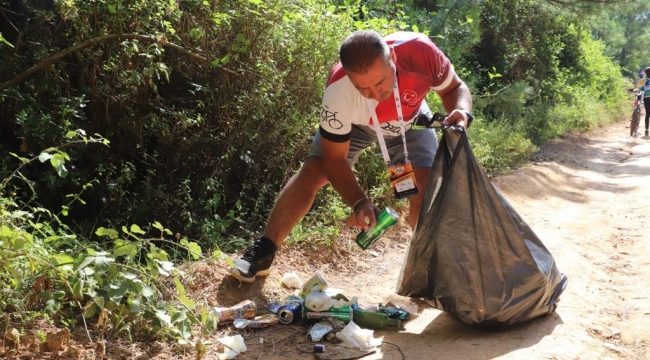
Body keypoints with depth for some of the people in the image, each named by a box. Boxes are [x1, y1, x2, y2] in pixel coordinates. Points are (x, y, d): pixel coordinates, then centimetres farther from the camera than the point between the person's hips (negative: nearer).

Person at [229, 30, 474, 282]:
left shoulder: (420, 51, -39)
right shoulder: (338, 94, -41)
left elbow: (454, 88, -17)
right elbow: (334, 159, -29)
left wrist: (461, 113, -40)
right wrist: (359, 202, -43)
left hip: (410, 122, 2)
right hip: (353, 123, -1)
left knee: (426, 187, -14)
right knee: (312, 172, -14)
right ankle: (263, 252, -2)